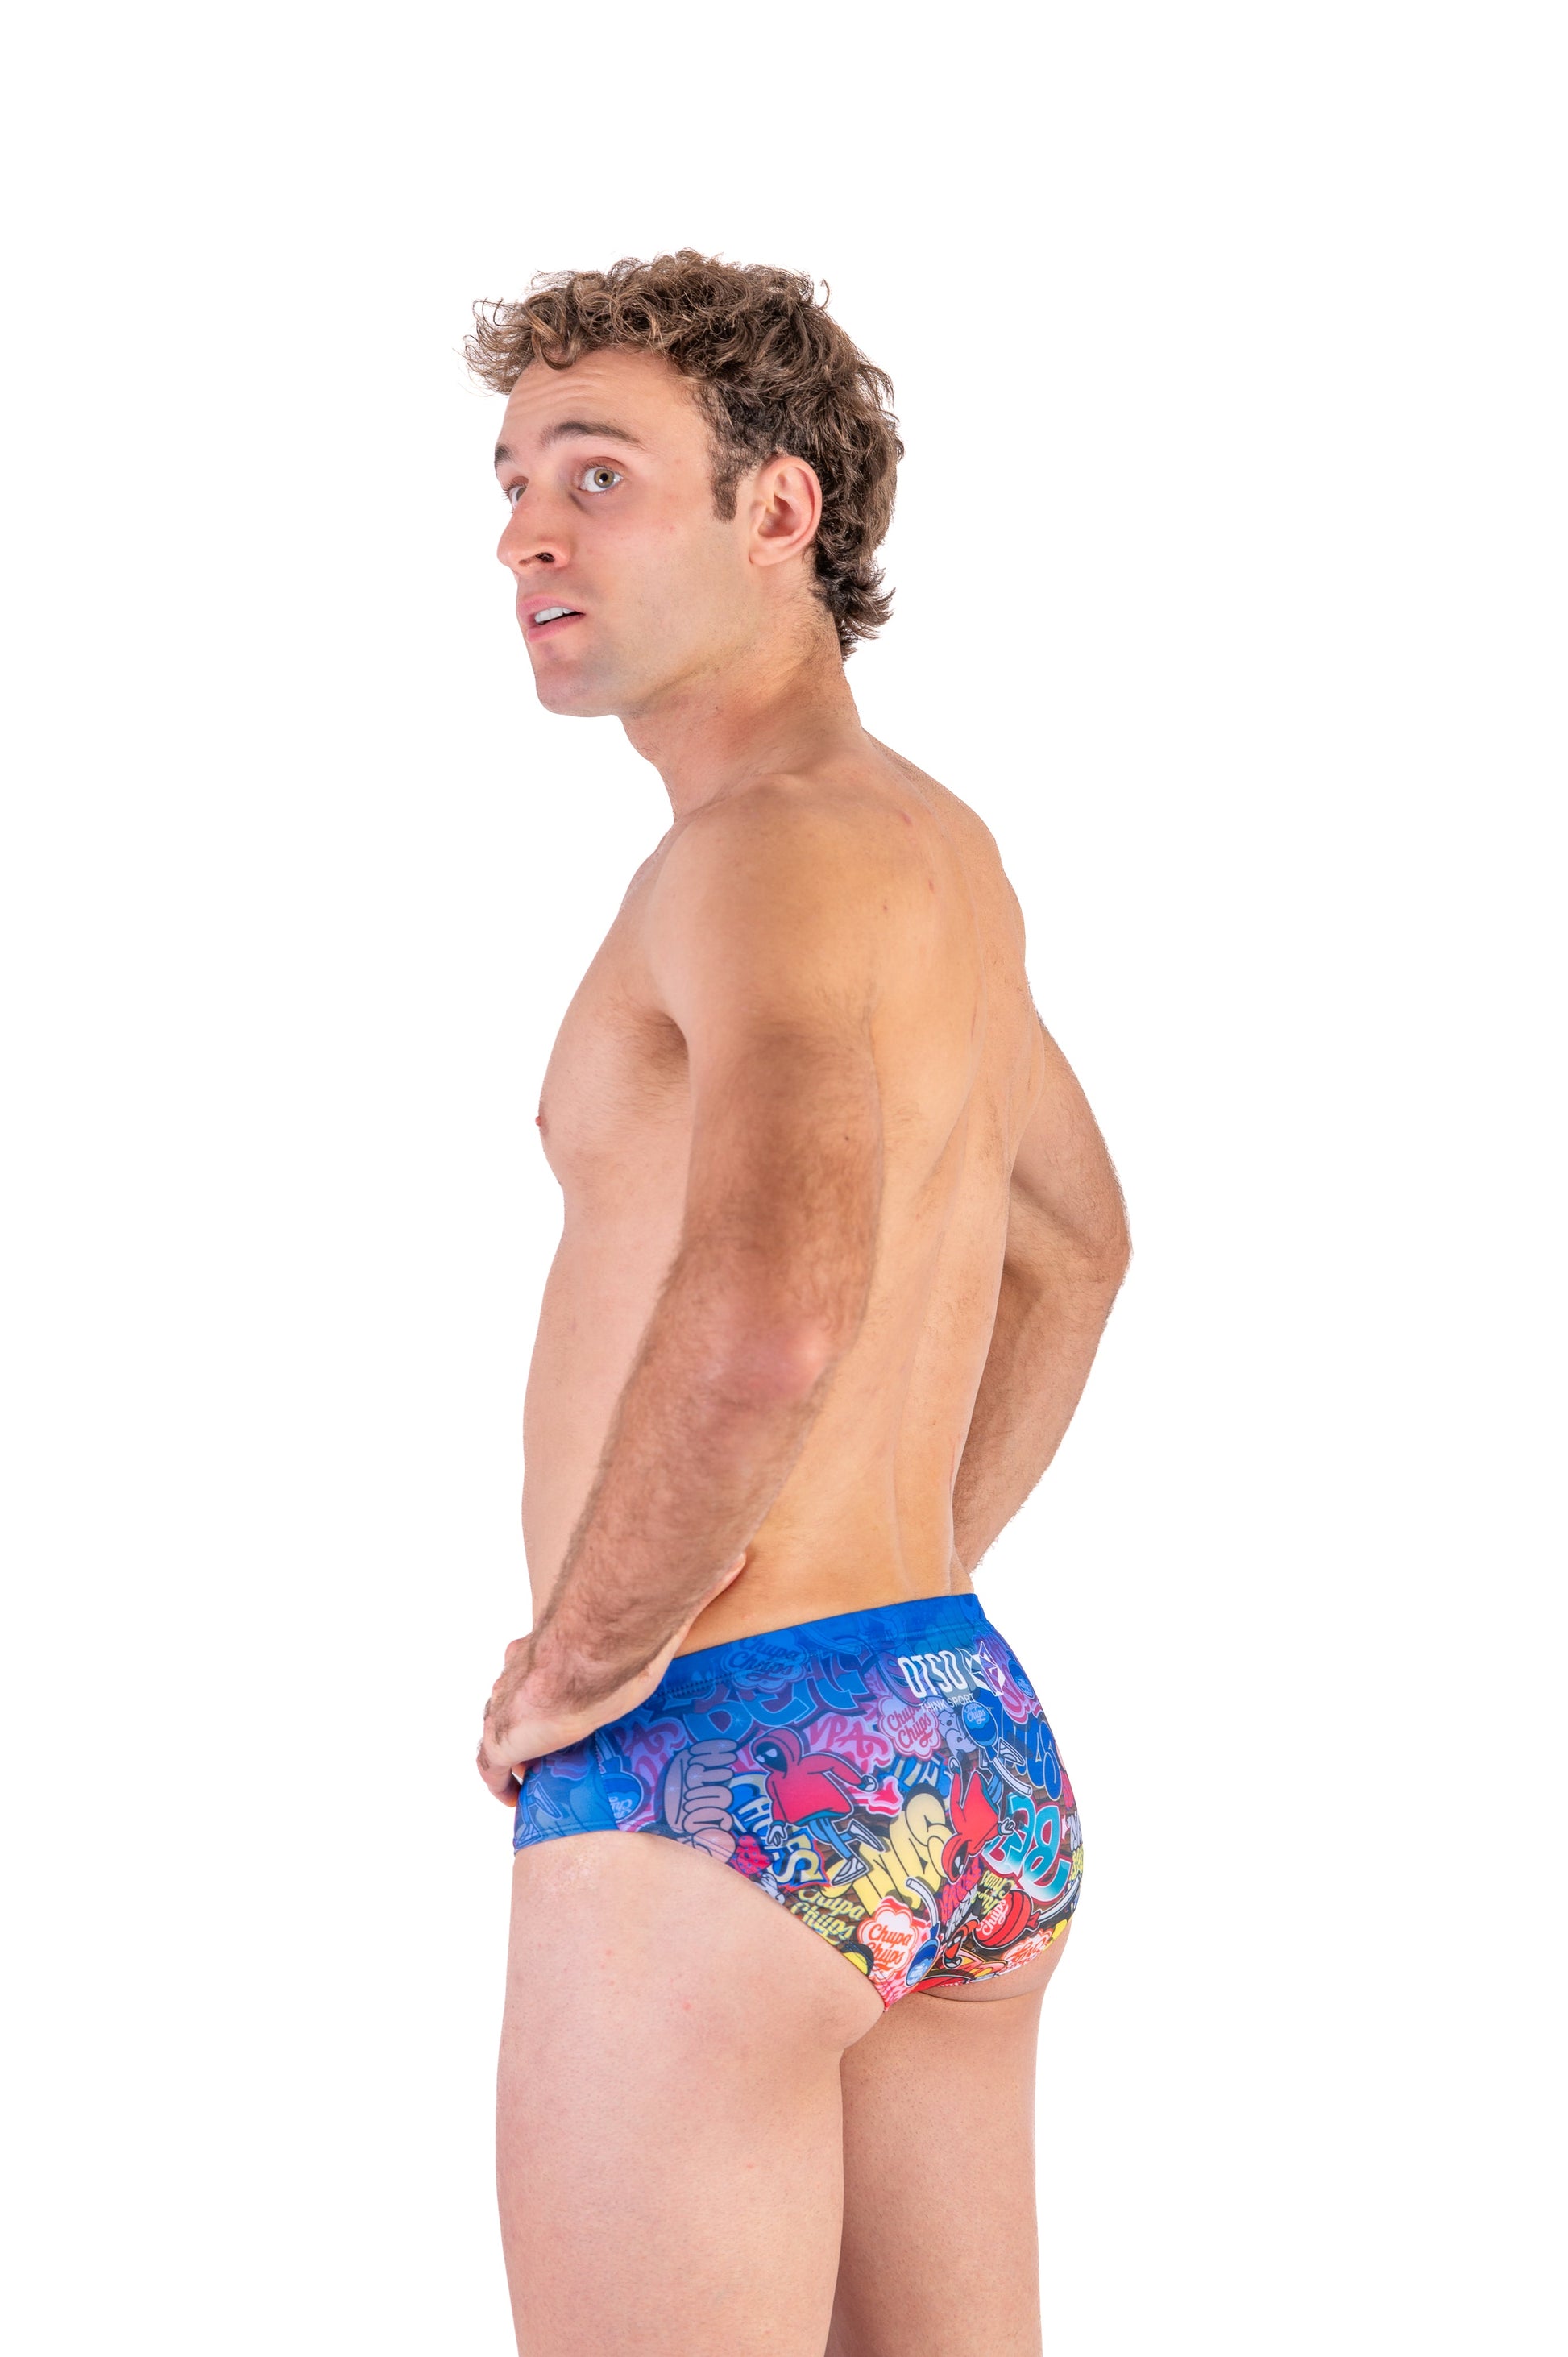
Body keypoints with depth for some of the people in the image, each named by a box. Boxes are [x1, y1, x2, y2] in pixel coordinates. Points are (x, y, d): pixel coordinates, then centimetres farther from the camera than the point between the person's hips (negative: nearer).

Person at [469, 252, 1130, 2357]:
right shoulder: (934, 840, 14)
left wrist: (585, 1655, -19)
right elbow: (1074, 1243, 31)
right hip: (968, 1752, 10)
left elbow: (767, 1310, -35)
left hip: (716, 1784, -10)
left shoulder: (778, 854, -16)